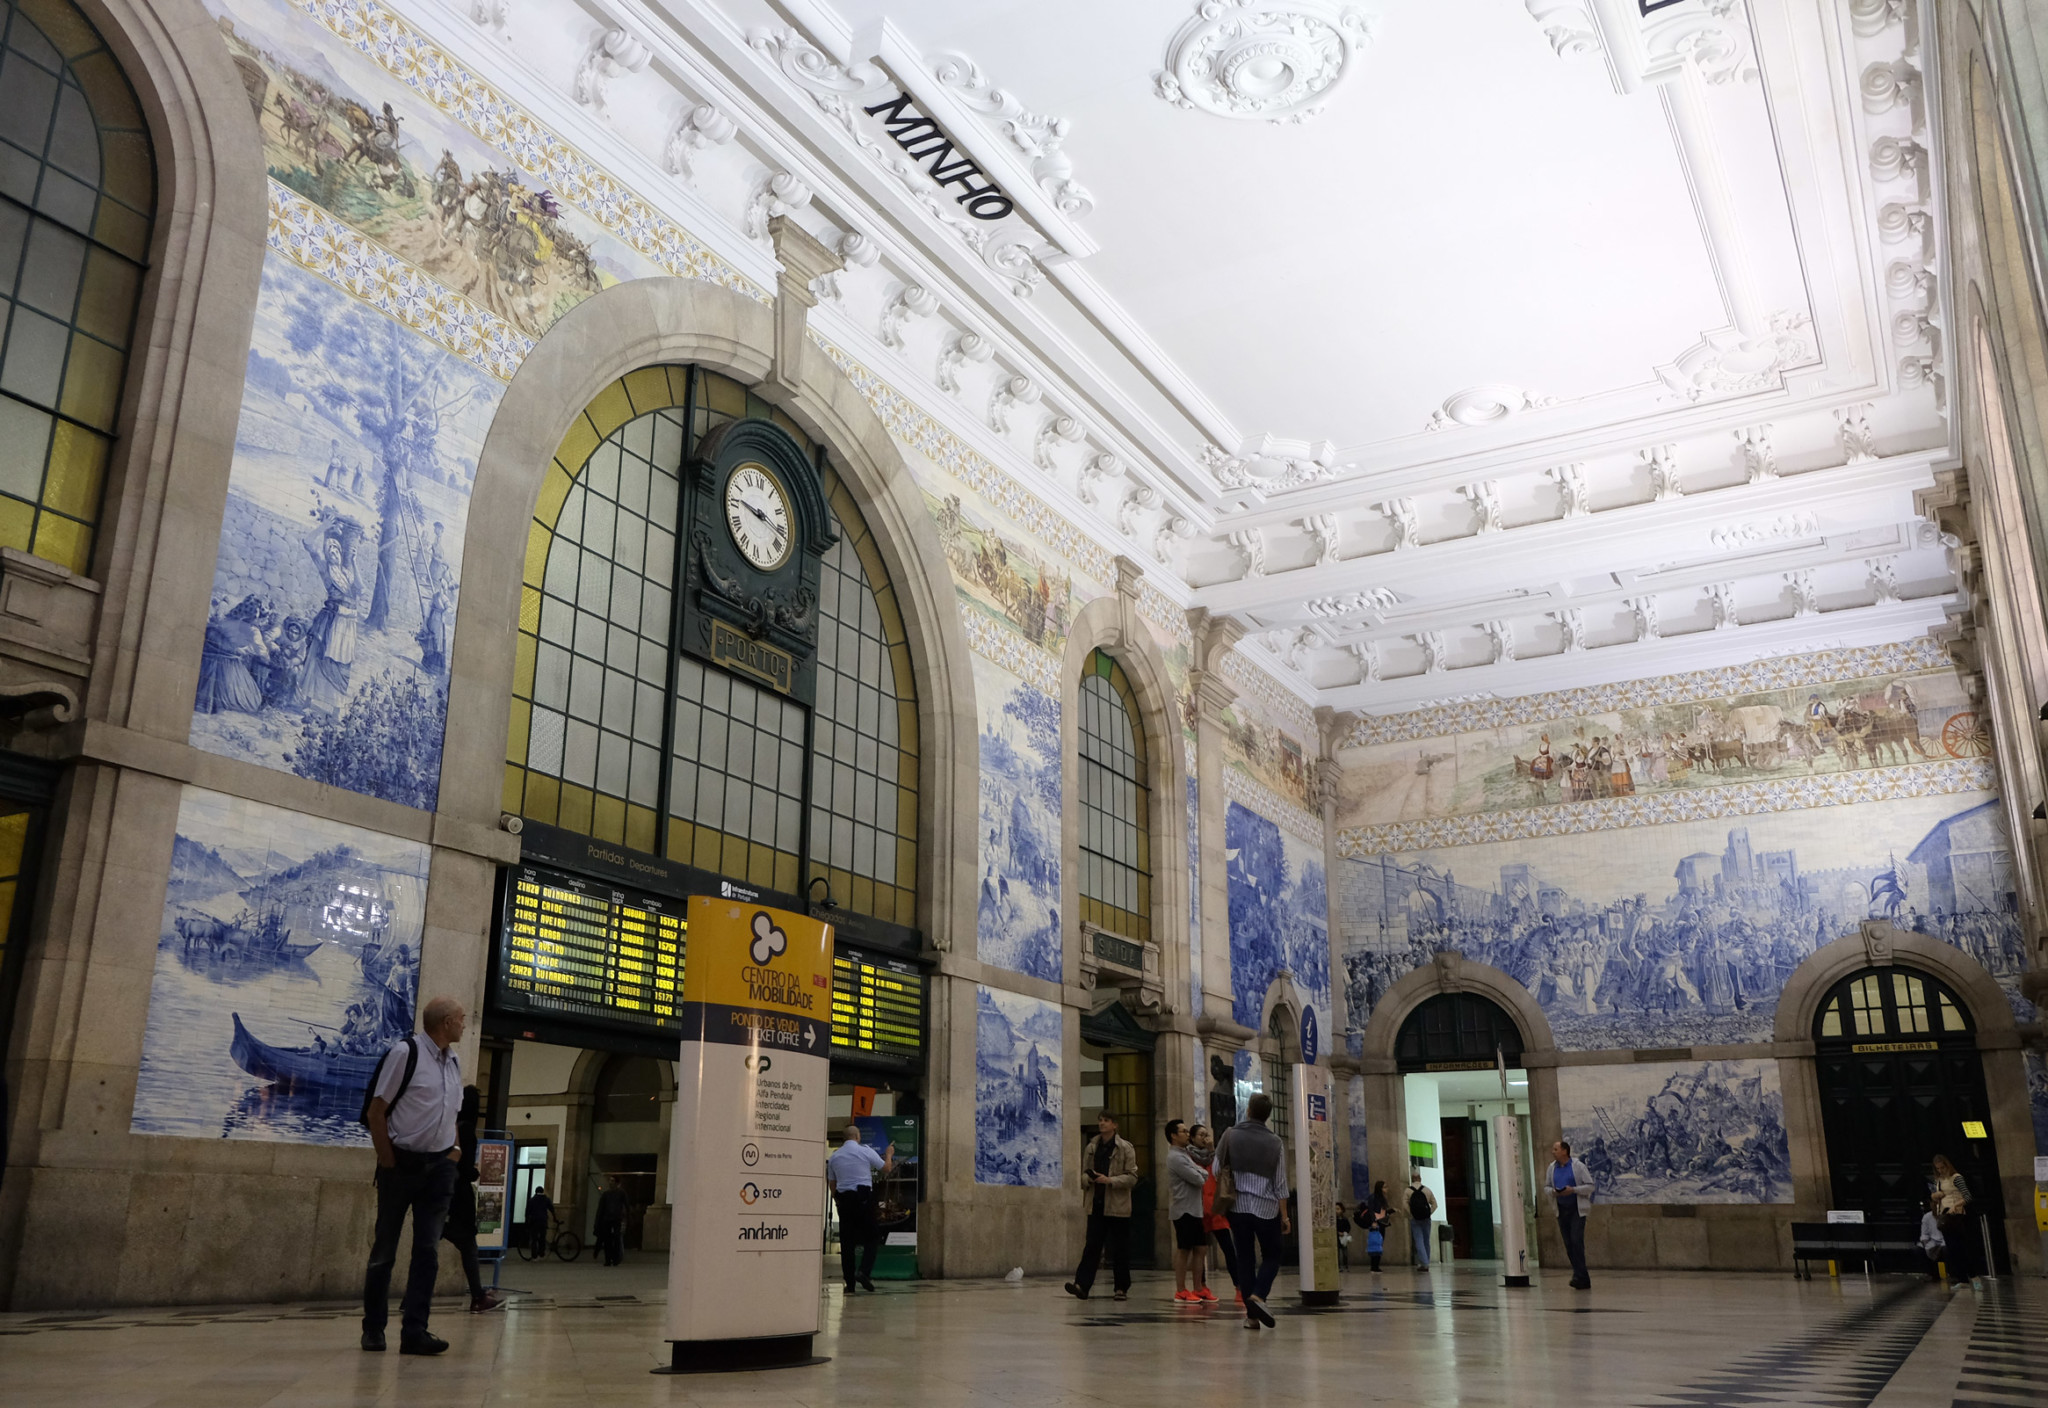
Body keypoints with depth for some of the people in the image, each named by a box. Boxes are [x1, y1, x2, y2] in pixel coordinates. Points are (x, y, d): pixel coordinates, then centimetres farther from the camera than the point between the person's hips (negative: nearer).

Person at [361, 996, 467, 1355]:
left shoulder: (455, 1062, 11)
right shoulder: (405, 1053, -9)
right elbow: (376, 1112, -9)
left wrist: (454, 1150, 9)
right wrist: (388, 1160, -9)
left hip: (439, 1165, 5)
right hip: (402, 1163, -5)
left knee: (428, 1250, -2)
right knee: (385, 1248, 6)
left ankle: (414, 1331, -2)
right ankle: (373, 1329, 20)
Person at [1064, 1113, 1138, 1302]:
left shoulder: (1125, 1148, -1)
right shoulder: (1092, 1148, 13)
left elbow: (1132, 1177, -5)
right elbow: (1085, 1173, 19)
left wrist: (1110, 1180, -17)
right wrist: (1088, 1178, -4)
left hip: (1117, 1206, -3)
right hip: (1096, 1205, 3)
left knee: (1119, 1249, 3)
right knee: (1092, 1246, -2)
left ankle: (1122, 1288, 13)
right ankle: (1082, 1285, -9)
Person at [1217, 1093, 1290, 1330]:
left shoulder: (1231, 1136, -3)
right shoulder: (1275, 1143, -4)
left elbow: (1217, 1169, -2)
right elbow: (1280, 1184, -2)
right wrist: (1284, 1215, 5)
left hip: (1238, 1206, 1)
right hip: (1266, 1208, -1)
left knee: (1245, 1258, 9)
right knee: (1271, 1257, 11)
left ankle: (1252, 1315, 4)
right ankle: (1257, 1296, -14)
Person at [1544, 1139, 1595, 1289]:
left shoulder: (1578, 1165, -8)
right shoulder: (1552, 1168, 7)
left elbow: (1590, 1186, -8)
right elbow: (1547, 1186, 14)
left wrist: (1573, 1190, -20)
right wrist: (1552, 1192, -8)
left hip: (1577, 1209, -5)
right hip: (1561, 1209, 5)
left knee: (1576, 1242, -14)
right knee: (1568, 1245, 5)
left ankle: (1579, 1278, -9)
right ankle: (1583, 1281, 14)